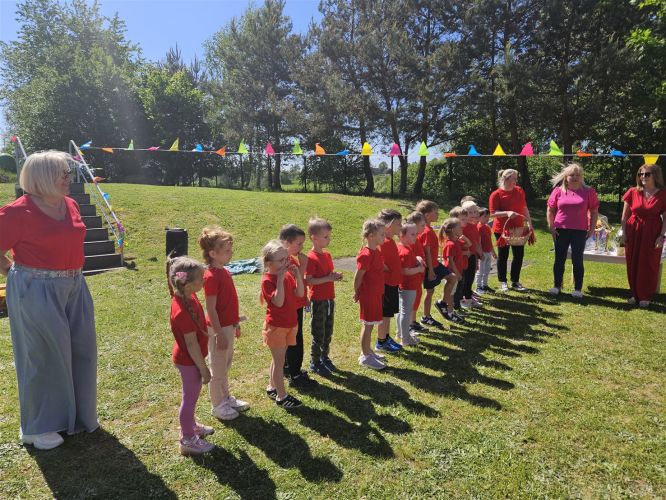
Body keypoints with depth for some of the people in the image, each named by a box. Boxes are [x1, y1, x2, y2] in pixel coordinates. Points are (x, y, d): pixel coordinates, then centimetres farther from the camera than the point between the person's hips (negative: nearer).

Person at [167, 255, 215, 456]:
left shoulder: (187, 298, -5)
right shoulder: (183, 311, -33)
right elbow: (191, 344, -26)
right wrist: (203, 368, -18)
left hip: (189, 358, 9)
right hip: (189, 360, -9)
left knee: (191, 395, 26)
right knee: (190, 397, 8)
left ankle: (190, 426, 46)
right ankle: (187, 441, 26)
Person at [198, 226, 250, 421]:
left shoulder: (225, 272, 6)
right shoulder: (211, 277, -22)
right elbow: (211, 309, -21)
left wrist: (236, 323, 18)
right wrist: (219, 334, -20)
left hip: (229, 325, 9)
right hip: (219, 328, -9)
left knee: (226, 365, 22)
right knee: (218, 368, 8)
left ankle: (226, 397, 39)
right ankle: (218, 405, 25)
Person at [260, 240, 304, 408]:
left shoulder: (288, 275, 3)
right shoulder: (267, 280, -20)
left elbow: (300, 293, -1)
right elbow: (278, 302, -30)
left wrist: (297, 275, -12)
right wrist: (280, 279, -33)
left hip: (290, 324, 8)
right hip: (276, 326, -7)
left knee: (278, 359, 20)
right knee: (279, 361, 2)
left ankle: (272, 387, 36)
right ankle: (281, 396, 13)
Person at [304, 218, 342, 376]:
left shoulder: (327, 255, 8)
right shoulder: (311, 258, -17)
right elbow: (308, 281, -22)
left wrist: (335, 276, -2)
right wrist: (328, 278, -25)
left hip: (329, 299, 8)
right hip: (318, 300, -8)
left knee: (328, 332, 18)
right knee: (318, 334, 4)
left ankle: (325, 357, 35)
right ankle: (315, 363, 19)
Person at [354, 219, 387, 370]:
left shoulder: (377, 252, 9)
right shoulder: (366, 255, -21)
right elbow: (358, 276, -17)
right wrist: (357, 293, -8)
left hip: (377, 293, 9)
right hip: (368, 294, -9)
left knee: (370, 324, 18)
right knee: (367, 325, 1)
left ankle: (367, 350, 31)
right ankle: (365, 356, 12)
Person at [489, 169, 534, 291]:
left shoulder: (519, 191, 5)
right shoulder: (496, 194, -12)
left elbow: (524, 208, 12)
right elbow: (493, 213, -16)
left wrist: (529, 223, 8)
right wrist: (507, 213, -29)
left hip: (518, 228, 5)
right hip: (502, 230, -5)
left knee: (519, 255, 8)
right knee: (503, 256, 5)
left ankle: (515, 281, 20)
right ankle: (502, 282, 17)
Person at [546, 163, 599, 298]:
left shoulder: (588, 192, 1)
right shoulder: (558, 191, 2)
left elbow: (594, 211, 5)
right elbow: (550, 209, 8)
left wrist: (592, 229, -1)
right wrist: (551, 227, 1)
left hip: (580, 231, -1)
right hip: (561, 231, 1)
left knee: (577, 260, 1)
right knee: (559, 259, 8)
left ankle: (578, 289, 11)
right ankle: (557, 286, 19)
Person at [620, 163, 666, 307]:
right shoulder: (632, 192, 0)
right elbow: (625, 214, 6)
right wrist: (624, 232, 1)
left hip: (652, 234, -2)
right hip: (633, 232, 2)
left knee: (648, 265, 3)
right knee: (633, 264, 8)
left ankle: (645, 296, 16)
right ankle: (635, 294, 22)